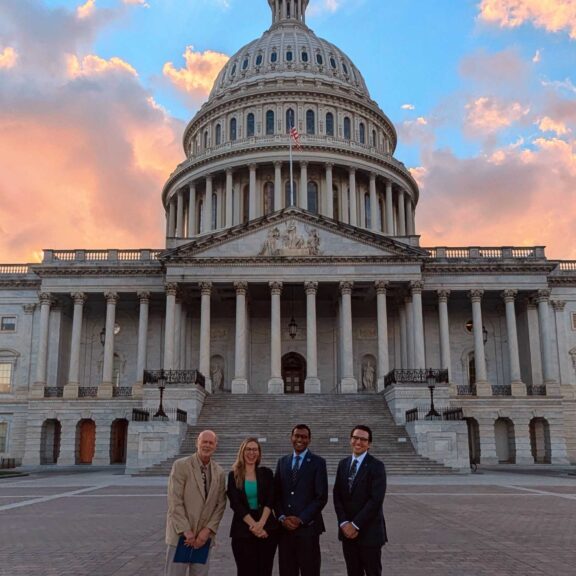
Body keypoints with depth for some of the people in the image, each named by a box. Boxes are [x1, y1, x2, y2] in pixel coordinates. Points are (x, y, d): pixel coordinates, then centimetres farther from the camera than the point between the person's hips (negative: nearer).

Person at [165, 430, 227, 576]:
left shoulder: (220, 473, 6)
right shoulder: (180, 465, -7)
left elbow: (220, 505, 5)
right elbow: (175, 502, -11)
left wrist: (207, 530, -7)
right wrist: (186, 531, -14)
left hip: (204, 536, 4)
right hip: (181, 535, -4)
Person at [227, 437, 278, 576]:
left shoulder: (266, 473, 7)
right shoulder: (234, 476, 3)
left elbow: (270, 501, -1)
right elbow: (236, 504, -4)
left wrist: (260, 523, -15)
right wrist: (253, 525, -12)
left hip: (267, 529, 1)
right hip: (243, 530, -1)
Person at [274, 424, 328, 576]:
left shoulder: (318, 463, -1)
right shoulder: (282, 462, 12)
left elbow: (321, 497, -7)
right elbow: (276, 494, 11)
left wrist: (301, 519, -11)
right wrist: (282, 518, -4)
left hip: (308, 527, -3)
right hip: (285, 527, 4)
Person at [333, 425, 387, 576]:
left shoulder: (376, 466, -8)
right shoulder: (343, 464, 8)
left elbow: (376, 500, -16)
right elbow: (337, 496, 6)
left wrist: (355, 524, -16)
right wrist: (344, 523, -7)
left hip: (369, 531, -4)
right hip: (347, 530, 5)